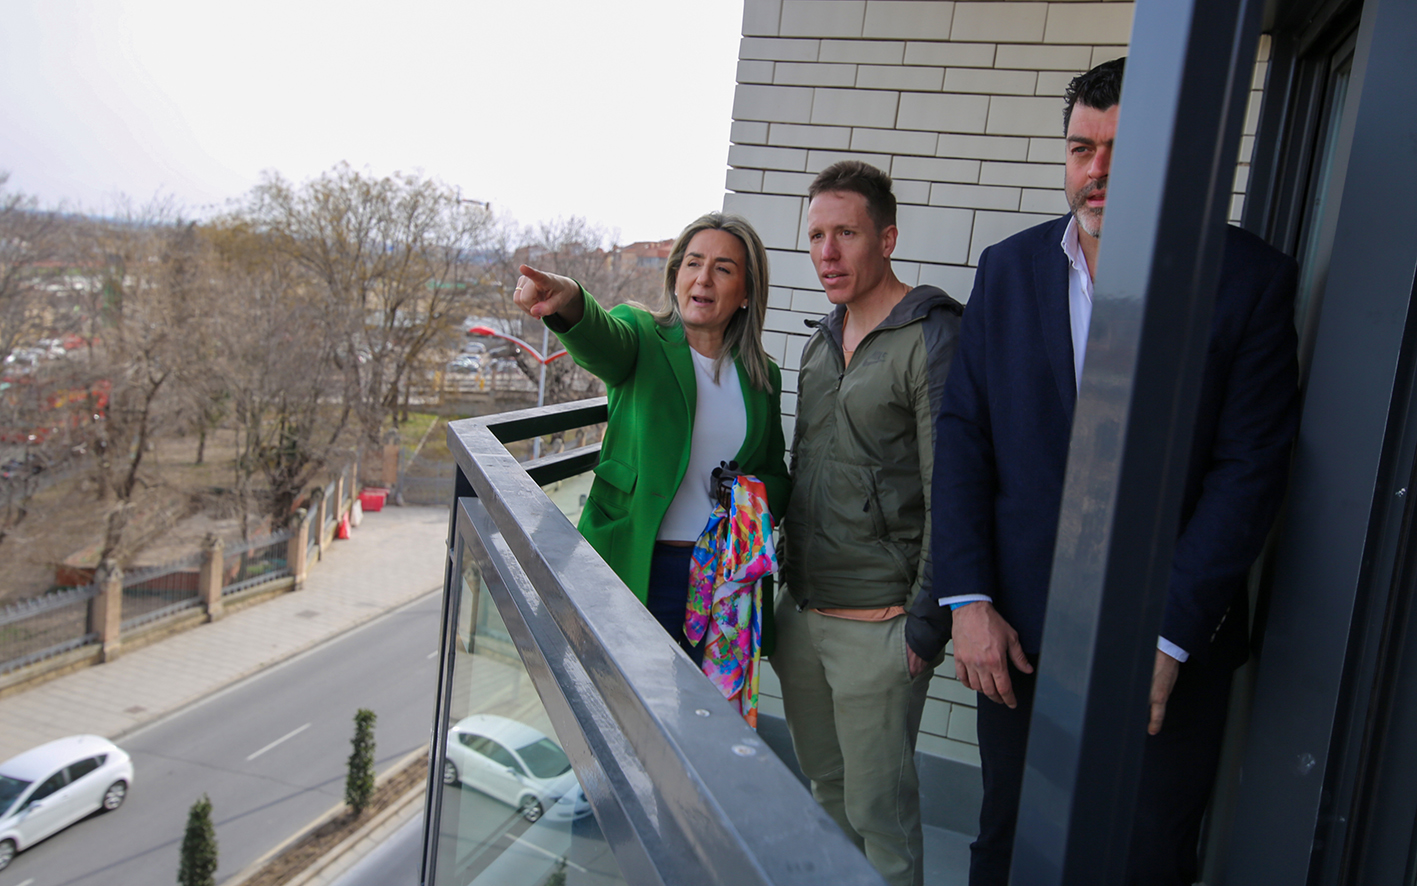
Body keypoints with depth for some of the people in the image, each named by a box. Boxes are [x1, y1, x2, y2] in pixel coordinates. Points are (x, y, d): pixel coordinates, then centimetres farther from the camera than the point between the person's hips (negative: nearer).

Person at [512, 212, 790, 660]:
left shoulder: (763, 377, 9)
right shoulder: (644, 340, 0)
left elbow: (776, 477, 18)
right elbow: (601, 339, -25)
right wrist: (568, 300, -48)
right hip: (635, 569, -3)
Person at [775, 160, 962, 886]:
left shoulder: (934, 338, -12)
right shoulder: (822, 341, 12)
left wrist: (926, 618, -14)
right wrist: (786, 579, 16)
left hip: (877, 623, -7)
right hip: (799, 609, 7)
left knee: (878, 807, 4)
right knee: (825, 786, 20)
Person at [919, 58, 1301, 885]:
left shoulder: (1252, 277, -6)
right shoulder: (1008, 267, 3)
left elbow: (1250, 469, -10)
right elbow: (964, 434, 2)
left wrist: (1167, 636, -15)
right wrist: (968, 599, -6)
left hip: (1170, 640, -2)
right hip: (1016, 630, 3)